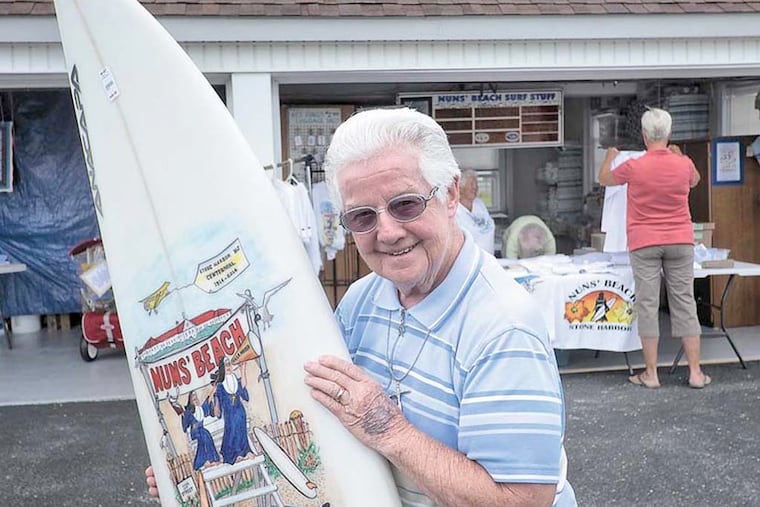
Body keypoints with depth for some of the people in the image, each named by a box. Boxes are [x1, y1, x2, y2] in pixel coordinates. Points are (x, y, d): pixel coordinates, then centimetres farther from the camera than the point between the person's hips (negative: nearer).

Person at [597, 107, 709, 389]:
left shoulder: (633, 167, -10)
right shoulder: (683, 164, -2)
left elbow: (604, 179, 11)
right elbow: (695, 180, 23)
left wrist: (609, 157, 30)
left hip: (644, 244, -2)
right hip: (680, 242, 2)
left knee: (648, 305, 2)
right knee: (684, 303, 6)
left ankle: (651, 373, 6)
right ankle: (695, 372, 9)